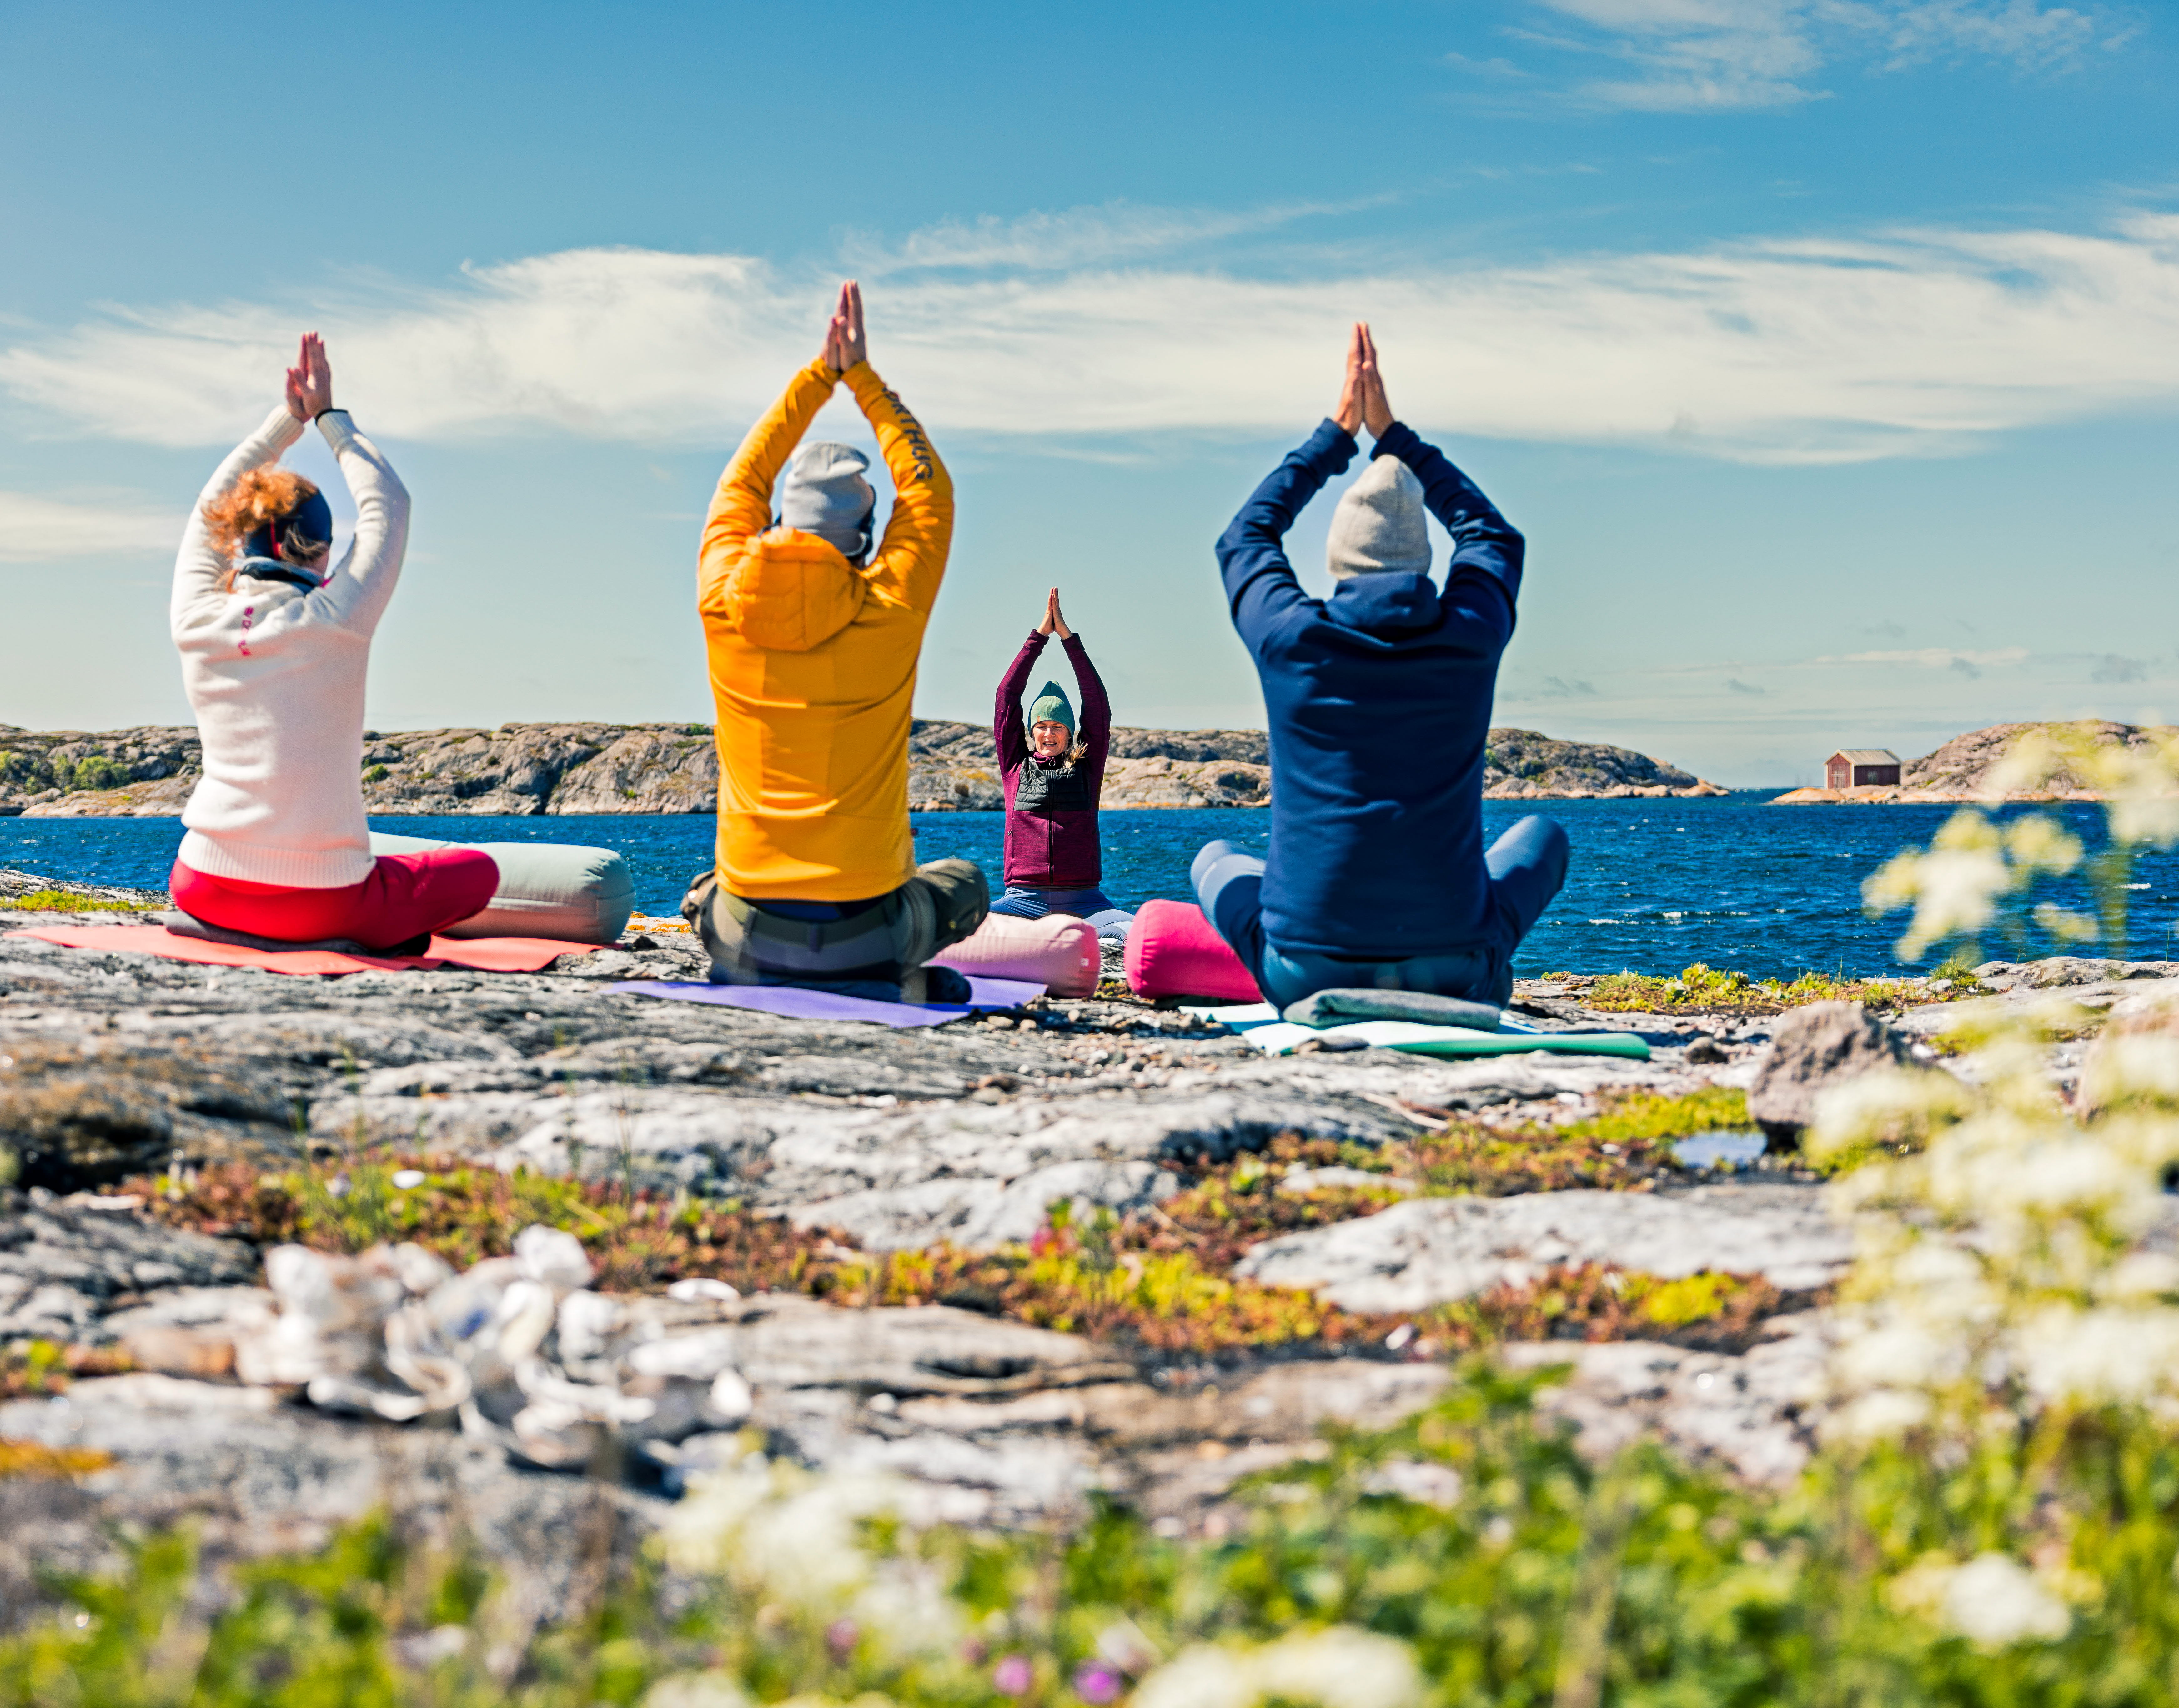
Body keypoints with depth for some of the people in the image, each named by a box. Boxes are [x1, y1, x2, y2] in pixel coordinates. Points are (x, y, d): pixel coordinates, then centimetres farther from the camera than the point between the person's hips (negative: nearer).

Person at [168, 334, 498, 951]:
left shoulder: (197, 624, -2)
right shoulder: (336, 622, -13)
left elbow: (212, 507, 18)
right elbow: (389, 503, 4)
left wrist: (289, 417, 20)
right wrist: (327, 417, 15)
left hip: (205, 893, 4)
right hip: (320, 905, -4)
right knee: (478, 870, 19)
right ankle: (376, 935, 9)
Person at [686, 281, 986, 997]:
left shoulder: (723, 603, -6)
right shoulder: (890, 612, -12)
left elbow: (742, 481, 12)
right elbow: (929, 490, 5)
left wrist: (819, 375, 17)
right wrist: (862, 378, 11)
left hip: (750, 929, 3)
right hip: (866, 925, -3)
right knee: (965, 885, 30)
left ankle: (747, 976, 18)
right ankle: (895, 981, 11)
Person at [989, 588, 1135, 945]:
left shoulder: (1087, 767, 14)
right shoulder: (1016, 766, 15)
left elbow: (1097, 704, 9)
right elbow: (1007, 696, 12)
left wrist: (1068, 637, 6)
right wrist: (1039, 635, 10)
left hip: (1083, 902, 1)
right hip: (1024, 899, 0)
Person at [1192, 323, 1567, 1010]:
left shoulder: (1291, 639, -7)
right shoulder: (1470, 637, -5)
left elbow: (1246, 535, 17)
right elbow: (1491, 533, 19)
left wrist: (1339, 430, 23)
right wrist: (1391, 431, 24)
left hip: (1307, 975, 0)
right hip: (1451, 975, 0)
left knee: (1216, 859, 31)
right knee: (1544, 834, 29)